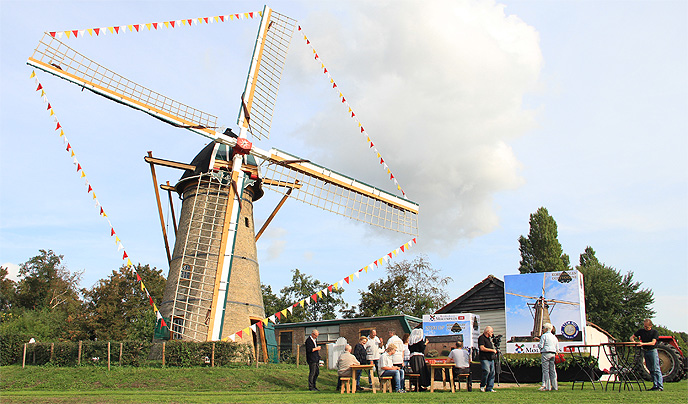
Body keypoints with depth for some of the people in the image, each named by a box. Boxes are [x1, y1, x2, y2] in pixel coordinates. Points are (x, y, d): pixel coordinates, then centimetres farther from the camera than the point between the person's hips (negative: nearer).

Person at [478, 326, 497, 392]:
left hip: (491, 359, 9)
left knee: (492, 373, 3)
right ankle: (482, 386, -2)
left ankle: (489, 388, 6)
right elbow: (482, 348, -18)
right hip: (484, 359, -9)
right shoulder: (482, 338, -8)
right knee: (486, 371, -19)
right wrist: (492, 350, -13)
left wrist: (494, 350, 16)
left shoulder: (489, 338, 21)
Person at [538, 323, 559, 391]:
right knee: (552, 370, 8)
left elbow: (541, 346, -9)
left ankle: (547, 386, -8)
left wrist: (538, 344, 11)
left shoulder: (544, 335, -4)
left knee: (545, 370, -5)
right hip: (553, 354, 6)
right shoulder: (554, 337, 15)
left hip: (545, 353, -6)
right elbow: (557, 348, 14)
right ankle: (554, 386, 9)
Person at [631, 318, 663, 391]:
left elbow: (653, 343, -18)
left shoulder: (655, 332, -6)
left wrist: (643, 343, -30)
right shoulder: (641, 331, 7)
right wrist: (633, 341, -13)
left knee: (656, 369, -8)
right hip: (645, 351, 5)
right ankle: (655, 386, 10)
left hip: (653, 351, -5)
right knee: (651, 370, 7)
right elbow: (632, 337, 9)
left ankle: (660, 387, -8)